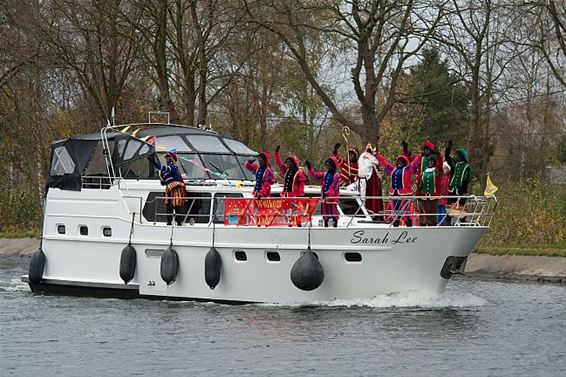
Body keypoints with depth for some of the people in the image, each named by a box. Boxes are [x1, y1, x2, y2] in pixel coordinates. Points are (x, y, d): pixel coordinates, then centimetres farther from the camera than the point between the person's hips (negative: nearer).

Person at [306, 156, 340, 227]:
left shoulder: (336, 176, -4)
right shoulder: (324, 175, 14)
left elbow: (333, 186, -16)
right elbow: (315, 175, 0)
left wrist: (328, 193, -28)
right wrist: (310, 168, -14)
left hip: (332, 197, -6)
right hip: (324, 197, 6)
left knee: (333, 212, -5)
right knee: (325, 213, 10)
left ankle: (335, 226, -1)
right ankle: (325, 226, 17)